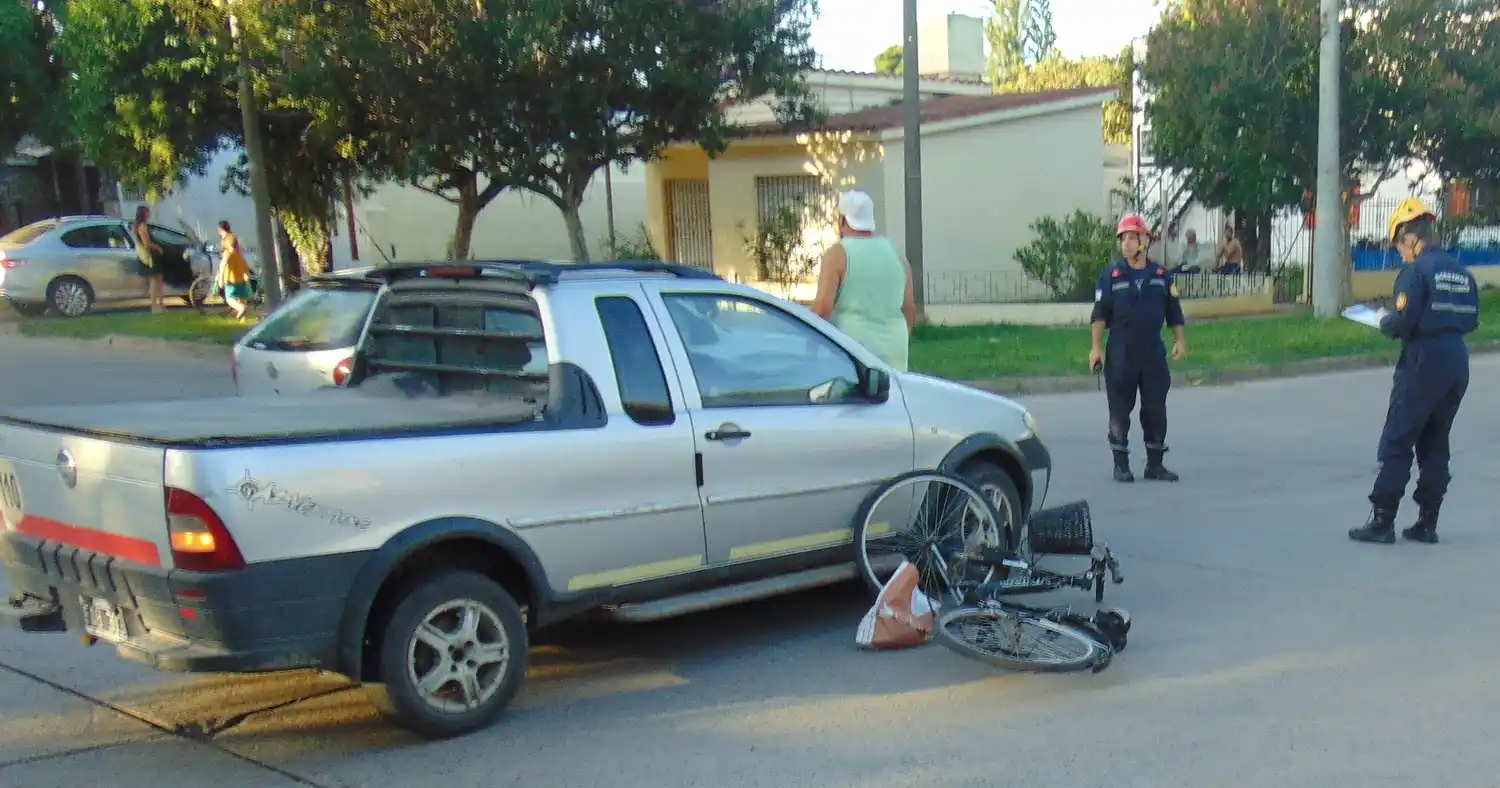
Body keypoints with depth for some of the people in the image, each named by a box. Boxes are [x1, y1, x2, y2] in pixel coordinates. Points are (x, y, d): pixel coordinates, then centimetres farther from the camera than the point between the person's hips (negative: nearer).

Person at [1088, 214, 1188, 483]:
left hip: (1154, 353, 2)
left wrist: (1180, 340, 1)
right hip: (1121, 355, -2)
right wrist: (1096, 347, -11)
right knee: (1120, 410, 1)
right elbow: (1100, 315, -4)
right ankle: (1121, 465, 10)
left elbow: (1174, 313, 11)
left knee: (1155, 409, 6)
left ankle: (1155, 463, 16)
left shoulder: (1162, 276, 6)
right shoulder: (1110, 276, -1)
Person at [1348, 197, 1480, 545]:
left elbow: (1403, 321, -19)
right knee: (1435, 444, 14)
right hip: (1457, 360, 7)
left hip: (1424, 363, -7)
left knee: (1396, 443, -1)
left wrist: (1384, 322, 1)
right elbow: (1471, 320, 15)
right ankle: (1427, 524, 16)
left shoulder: (1416, 271, -12)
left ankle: (1382, 522, -1)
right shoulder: (1461, 272, 11)